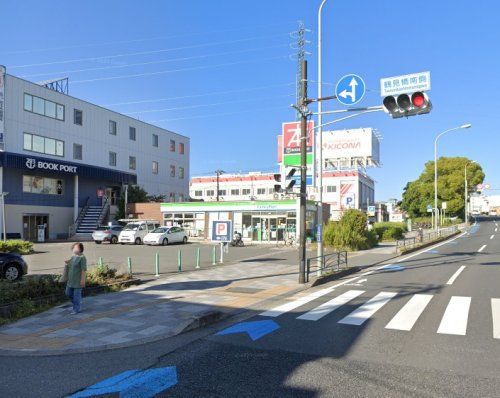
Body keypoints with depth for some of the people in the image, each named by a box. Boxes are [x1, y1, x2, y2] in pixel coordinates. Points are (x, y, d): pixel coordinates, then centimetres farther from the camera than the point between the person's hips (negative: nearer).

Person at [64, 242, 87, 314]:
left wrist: (82, 279, -20)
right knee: (68, 293, 16)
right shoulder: (73, 257, 11)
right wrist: (68, 263, 2)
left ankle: (76, 309, 12)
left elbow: (84, 270, -18)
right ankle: (78, 303, 35)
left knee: (76, 294, 0)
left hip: (78, 281, -9)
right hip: (71, 280, 9)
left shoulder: (82, 258, -15)